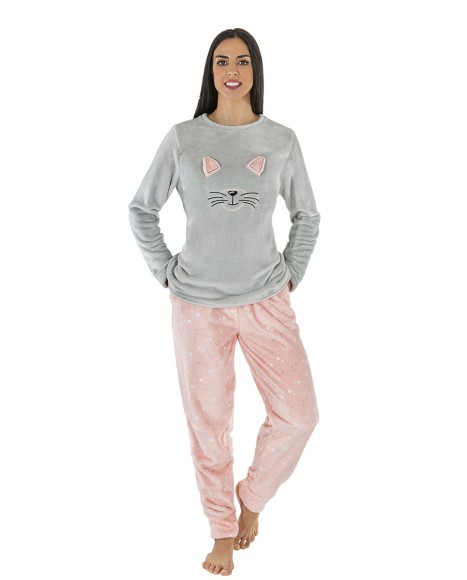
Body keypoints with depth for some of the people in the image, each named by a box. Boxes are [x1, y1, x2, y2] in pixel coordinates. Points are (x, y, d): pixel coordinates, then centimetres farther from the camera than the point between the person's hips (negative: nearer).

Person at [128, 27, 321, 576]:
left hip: (267, 300, 1)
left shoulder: (282, 140, 2)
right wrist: (167, 273, 1)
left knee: (298, 414, -3)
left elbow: (307, 216, 13)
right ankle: (222, 529, 31)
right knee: (209, 425, 8)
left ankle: (252, 496, 27)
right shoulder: (182, 138, -1)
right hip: (199, 305, -1)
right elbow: (142, 209, 7)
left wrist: (291, 275, 7)